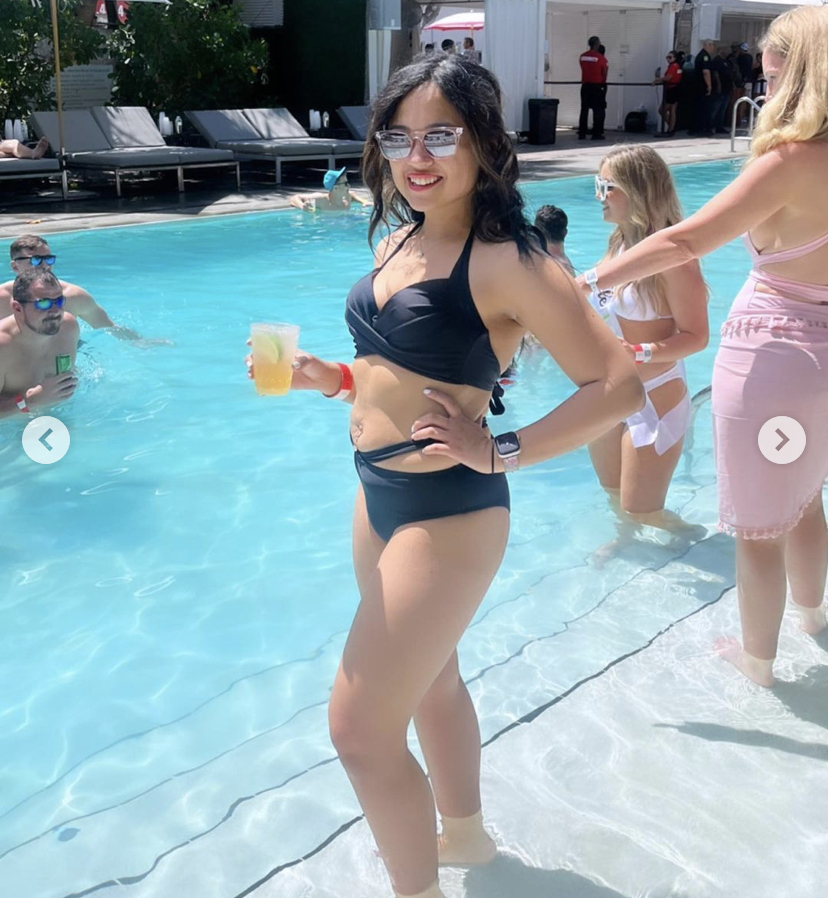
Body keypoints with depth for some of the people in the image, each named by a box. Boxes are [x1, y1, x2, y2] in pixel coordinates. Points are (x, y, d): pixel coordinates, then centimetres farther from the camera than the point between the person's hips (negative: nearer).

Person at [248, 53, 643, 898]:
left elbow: (618, 383, -23)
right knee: (430, 679, 26)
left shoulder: (507, 262, -19)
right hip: (378, 495, 9)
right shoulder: (397, 243, 5)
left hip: (448, 512, -9)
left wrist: (500, 451, -23)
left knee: (361, 727, -1)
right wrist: (325, 378, 0)